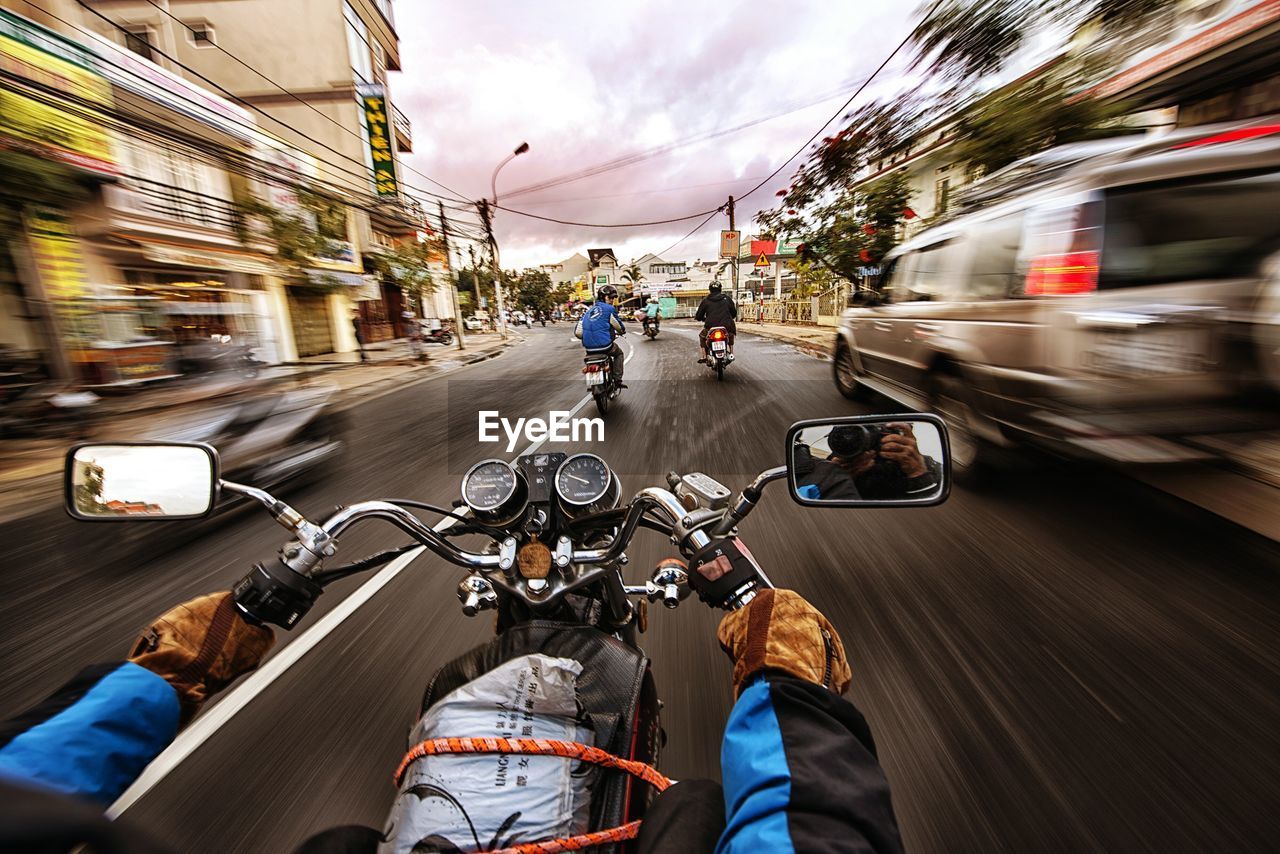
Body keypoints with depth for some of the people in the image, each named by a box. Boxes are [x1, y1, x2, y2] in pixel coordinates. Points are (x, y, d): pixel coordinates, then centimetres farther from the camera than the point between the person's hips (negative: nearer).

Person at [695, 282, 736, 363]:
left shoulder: (705, 300, 6)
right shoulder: (727, 299, 10)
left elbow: (698, 316, 8)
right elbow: (734, 313, 17)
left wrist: (704, 319, 31)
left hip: (711, 327, -1)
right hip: (727, 327, 2)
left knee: (702, 336, 29)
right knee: (732, 332, 36)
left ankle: (704, 356, 17)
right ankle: (731, 353, 28)